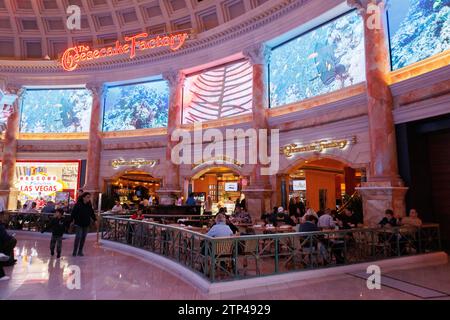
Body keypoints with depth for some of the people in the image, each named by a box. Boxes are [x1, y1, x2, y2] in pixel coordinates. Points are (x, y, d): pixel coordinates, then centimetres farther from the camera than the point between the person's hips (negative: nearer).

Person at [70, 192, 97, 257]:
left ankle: (80, 251, 19)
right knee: (78, 237, -8)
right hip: (79, 224, -5)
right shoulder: (78, 205, -13)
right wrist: (71, 221, -15)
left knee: (83, 237, 9)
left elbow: (92, 213, 11)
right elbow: (73, 213, -12)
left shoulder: (89, 205, 2)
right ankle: (75, 251, 6)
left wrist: (95, 220, 8)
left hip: (86, 224, 5)